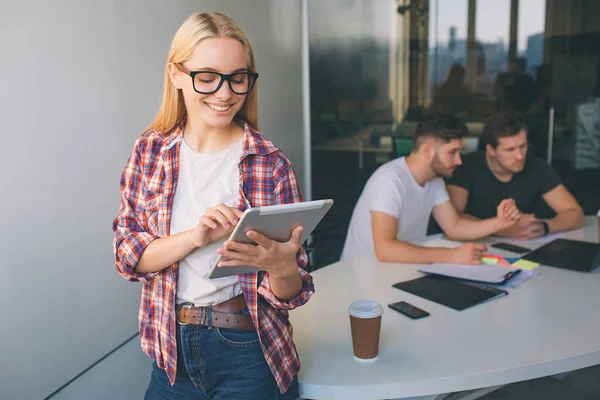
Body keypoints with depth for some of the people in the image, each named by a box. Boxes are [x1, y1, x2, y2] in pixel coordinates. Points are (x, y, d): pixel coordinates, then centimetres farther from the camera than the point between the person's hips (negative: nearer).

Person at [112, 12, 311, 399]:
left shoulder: (270, 163, -10)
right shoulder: (151, 150, -2)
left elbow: (289, 294, -8)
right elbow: (127, 254, -5)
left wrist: (281, 268, -31)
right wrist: (196, 236, -22)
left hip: (248, 354, -2)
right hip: (171, 350, 3)